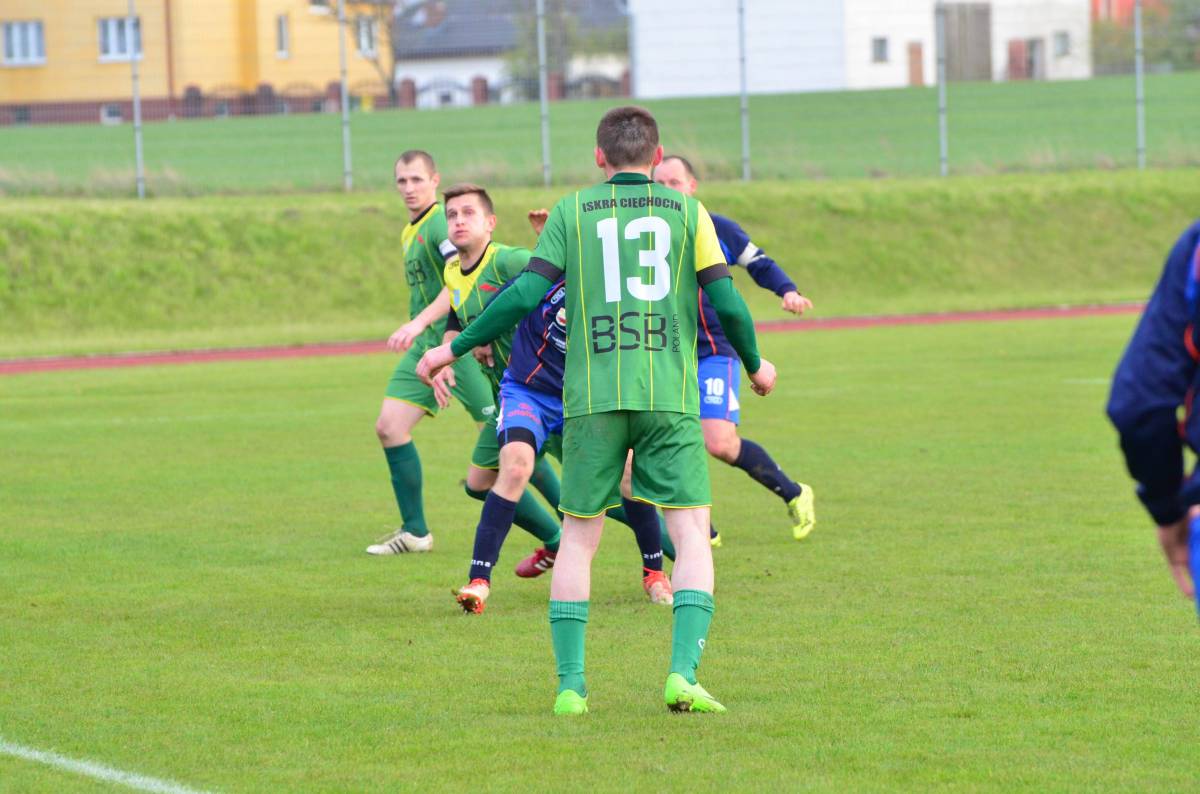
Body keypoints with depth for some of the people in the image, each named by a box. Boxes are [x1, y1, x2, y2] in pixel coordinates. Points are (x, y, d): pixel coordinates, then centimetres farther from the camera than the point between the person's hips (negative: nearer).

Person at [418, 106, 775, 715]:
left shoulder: (571, 212, 8)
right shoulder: (687, 212, 8)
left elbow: (525, 294, 0)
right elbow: (726, 302, 3)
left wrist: (455, 349, 11)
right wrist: (755, 365, 21)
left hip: (592, 396, 1)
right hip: (670, 397, -1)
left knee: (578, 537, 9)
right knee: (691, 532, 1)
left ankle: (570, 685, 5)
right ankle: (683, 674, -16)